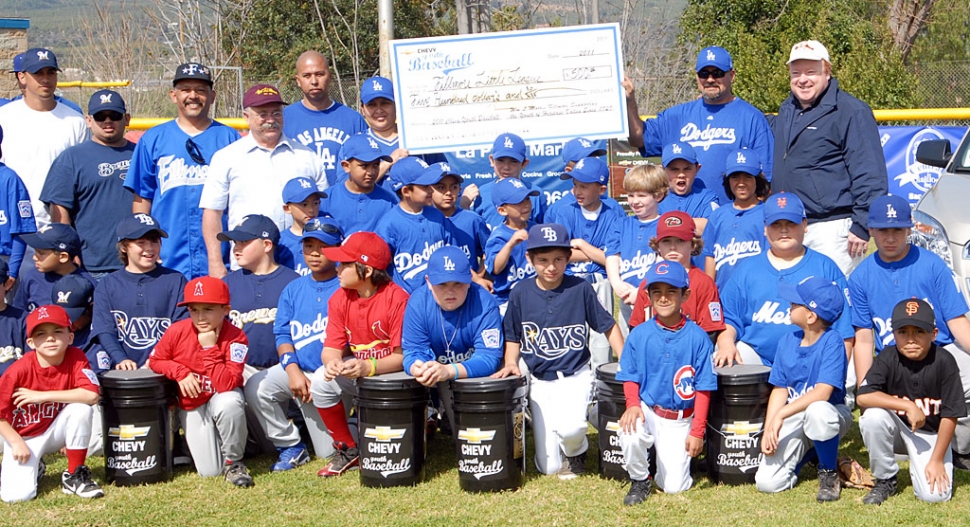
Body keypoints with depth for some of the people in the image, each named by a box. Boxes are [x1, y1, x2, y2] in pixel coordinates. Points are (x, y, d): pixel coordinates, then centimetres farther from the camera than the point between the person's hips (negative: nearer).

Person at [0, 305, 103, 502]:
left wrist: (44, 395, -27)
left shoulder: (76, 358, -17)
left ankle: (75, 475, -9)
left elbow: (92, 395, -32)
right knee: (17, 495, -22)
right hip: (24, 437, -2)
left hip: (54, 432, 2)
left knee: (81, 407, -28)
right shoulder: (21, 369, -22)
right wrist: (16, 443, -19)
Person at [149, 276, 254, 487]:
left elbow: (227, 385, -31)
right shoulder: (177, 331, -16)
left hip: (221, 398, -2)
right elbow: (155, 361, -1)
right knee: (209, 472, -8)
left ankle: (233, 462, -16)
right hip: (191, 405, 2)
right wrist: (181, 372, -19)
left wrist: (210, 349, -35)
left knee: (230, 403, -42)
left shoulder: (235, 338, -24)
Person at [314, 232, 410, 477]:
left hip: (391, 371, -5)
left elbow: (403, 354, -21)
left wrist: (370, 367, -38)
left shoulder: (397, 299, -20)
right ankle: (347, 449, 0)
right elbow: (332, 347, -5)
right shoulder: (340, 298, -3)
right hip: (356, 367, 5)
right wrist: (333, 362, -30)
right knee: (321, 381, -20)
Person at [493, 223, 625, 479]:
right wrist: (510, 364, -8)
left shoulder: (580, 288, -8)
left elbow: (608, 326, 1)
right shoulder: (521, 293, -2)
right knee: (548, 466, -1)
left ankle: (576, 452, 4)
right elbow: (513, 338, 10)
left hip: (575, 376, -2)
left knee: (570, 428, -33)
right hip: (540, 381, 2)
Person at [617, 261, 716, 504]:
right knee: (630, 436, -34)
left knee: (674, 486, -8)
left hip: (679, 420, -1)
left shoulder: (698, 337, -6)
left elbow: (703, 388, -4)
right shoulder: (639, 334, -1)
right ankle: (639, 480, -2)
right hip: (646, 410, 1)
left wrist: (697, 431, -7)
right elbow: (630, 378, 3)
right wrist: (632, 404, -17)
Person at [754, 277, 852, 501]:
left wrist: (781, 414, -30)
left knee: (817, 411, -44)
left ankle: (829, 473, -14)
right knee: (766, 482, -13)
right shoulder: (787, 341, 1)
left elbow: (823, 392, -27)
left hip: (830, 413, -5)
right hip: (793, 419, 5)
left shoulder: (832, 342, -17)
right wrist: (768, 430, -9)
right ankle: (807, 452, 20)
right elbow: (780, 389, 2)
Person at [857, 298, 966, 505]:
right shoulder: (888, 358, -15)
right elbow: (863, 396, -29)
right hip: (897, 430, 1)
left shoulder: (944, 362, -17)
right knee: (873, 415, -32)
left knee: (934, 494, -21)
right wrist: (908, 406, -35)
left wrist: (937, 460, -14)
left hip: (930, 435, -1)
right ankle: (886, 480, -9)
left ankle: (918, 465, 16)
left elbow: (950, 414, -13)